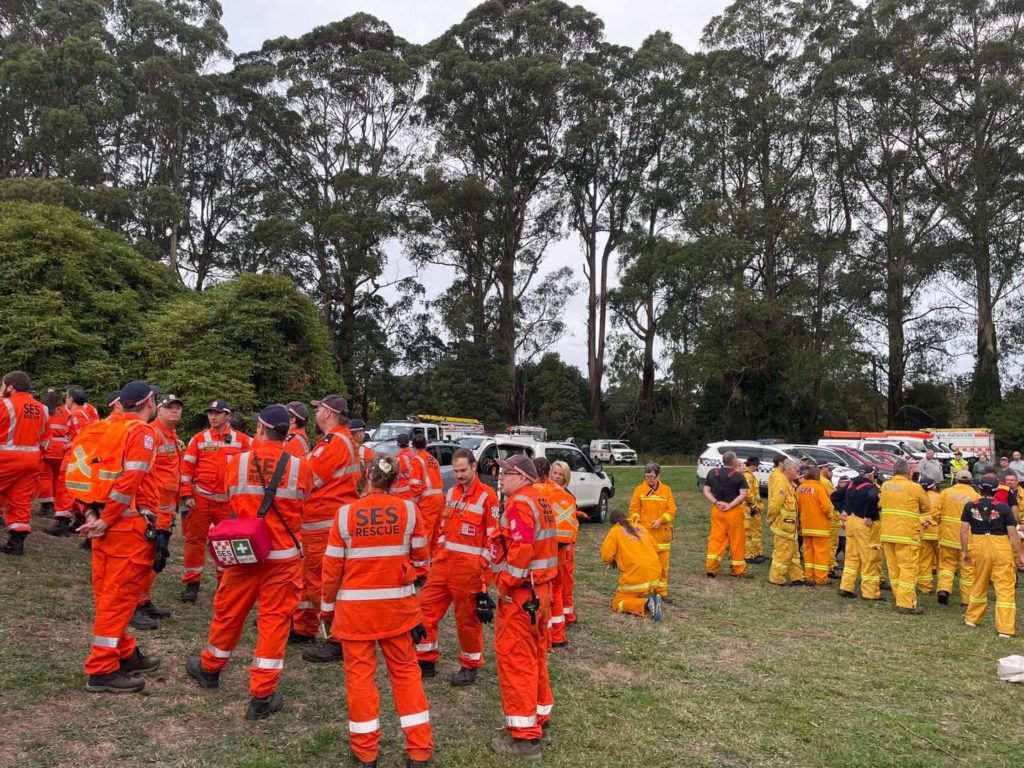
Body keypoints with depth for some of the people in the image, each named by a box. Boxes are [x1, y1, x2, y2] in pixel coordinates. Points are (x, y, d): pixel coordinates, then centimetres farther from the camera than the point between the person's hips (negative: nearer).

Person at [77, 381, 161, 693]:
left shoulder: (106, 430, 13)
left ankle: (125, 654, 30)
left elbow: (84, 470, 10)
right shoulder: (142, 432, -11)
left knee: (108, 593, 17)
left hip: (105, 523, 9)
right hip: (128, 526, -9)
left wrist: (92, 513, 5)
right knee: (119, 595, 0)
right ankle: (102, 670, 6)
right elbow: (131, 481, -21)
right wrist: (105, 521, -15)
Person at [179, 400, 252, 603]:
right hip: (200, 498, 0)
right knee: (195, 540, 2)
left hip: (229, 500, 0)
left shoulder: (242, 440, 2)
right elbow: (186, 467, 1)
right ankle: (192, 584, 12)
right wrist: (186, 495, -6)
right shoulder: (199, 439, 3)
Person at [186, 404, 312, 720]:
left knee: (229, 611, 19)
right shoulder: (300, 467, -9)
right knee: (274, 619, 4)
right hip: (283, 555, -1)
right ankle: (262, 695, 8)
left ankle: (209, 668, 42)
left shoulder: (238, 462, -7)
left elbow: (233, 502, 9)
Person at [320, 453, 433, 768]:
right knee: (405, 670, 13)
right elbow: (419, 558, 3)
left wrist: (329, 605, 12)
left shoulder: (345, 513, -10)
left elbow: (332, 567, -3)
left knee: (360, 673, 12)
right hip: (398, 604, 1)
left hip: (355, 606, -1)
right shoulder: (409, 510, -8)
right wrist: (415, 582, 23)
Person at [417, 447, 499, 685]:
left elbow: (494, 537, -10)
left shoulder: (487, 496, -10)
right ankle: (426, 661, 22)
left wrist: (484, 568, -11)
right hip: (443, 563, 7)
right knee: (426, 607, 7)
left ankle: (470, 666, 24)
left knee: (468, 617, 5)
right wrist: (438, 555, 16)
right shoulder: (451, 493, 11)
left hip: (469, 567, -6)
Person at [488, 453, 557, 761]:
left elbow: (521, 550, -26)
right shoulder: (540, 501, 13)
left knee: (515, 661, -2)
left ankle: (525, 738, 5)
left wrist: (505, 584, -17)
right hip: (540, 590, 10)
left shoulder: (519, 504, -17)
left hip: (520, 593, -10)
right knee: (534, 658, 19)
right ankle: (540, 721, 31)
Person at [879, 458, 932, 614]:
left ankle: (900, 599, 20)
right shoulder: (914, 488, -8)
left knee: (893, 569, 12)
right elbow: (927, 508, 5)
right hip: (906, 535, -5)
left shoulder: (885, 486, 6)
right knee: (908, 568, 0)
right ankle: (906, 604, -1)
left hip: (887, 534, 5)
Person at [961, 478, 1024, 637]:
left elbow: (964, 530, 1)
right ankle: (1005, 628, 2)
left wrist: (964, 551, 10)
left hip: (978, 547, 3)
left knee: (979, 584, 19)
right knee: (1005, 588, 3)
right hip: (1001, 549, -3)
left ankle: (972, 618, 32)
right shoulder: (1003, 508, -3)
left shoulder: (970, 506, 2)